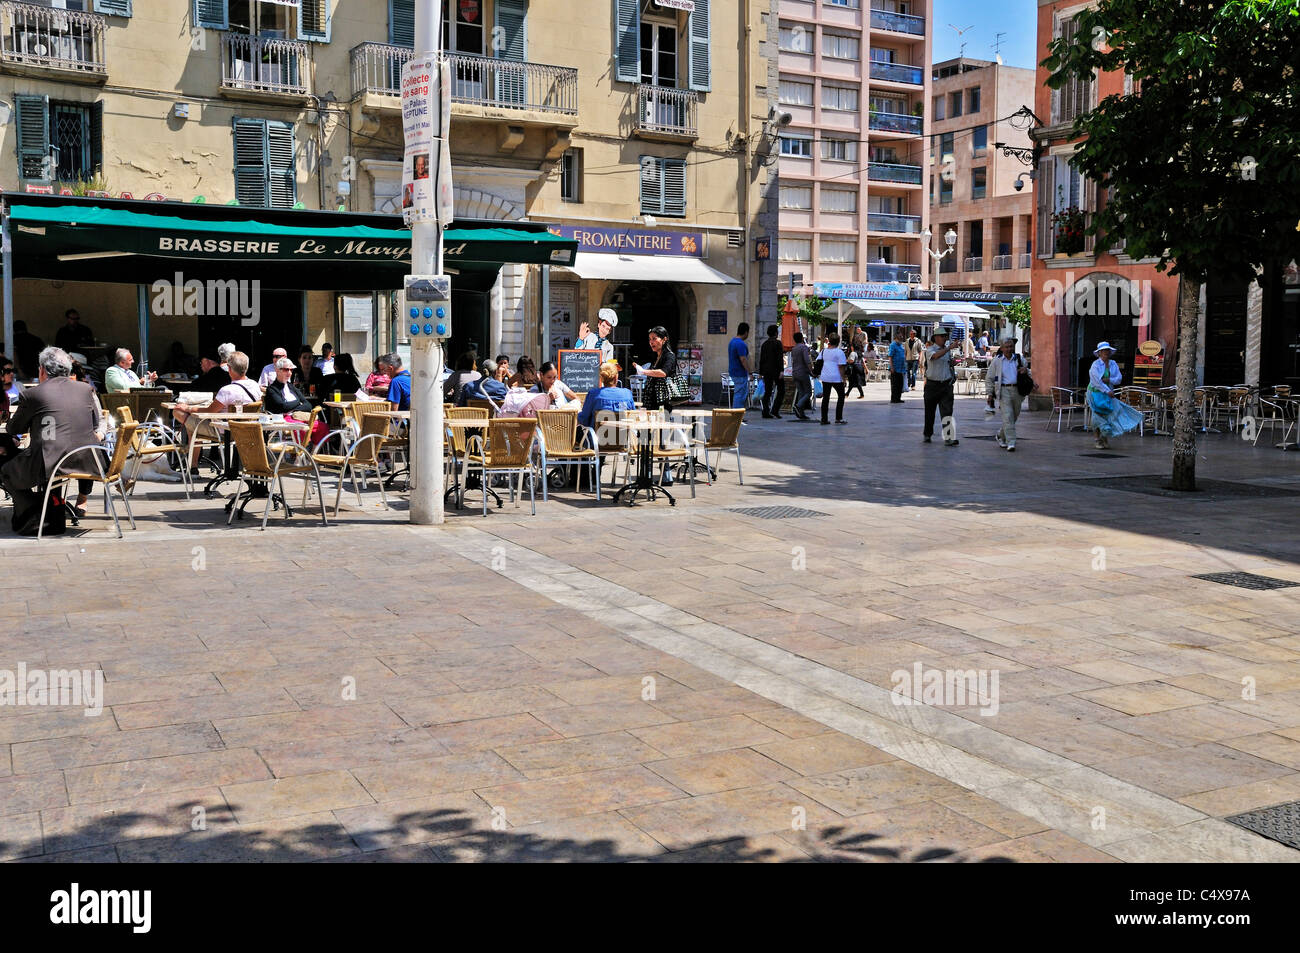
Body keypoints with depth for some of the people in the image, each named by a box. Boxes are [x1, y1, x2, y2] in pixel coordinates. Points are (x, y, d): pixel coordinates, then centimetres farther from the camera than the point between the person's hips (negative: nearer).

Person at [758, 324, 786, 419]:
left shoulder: (764, 344, 12)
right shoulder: (777, 343, -7)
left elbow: (761, 359, 14)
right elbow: (780, 358, -15)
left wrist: (761, 372, 19)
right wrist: (781, 370, -18)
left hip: (766, 371, 6)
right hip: (776, 370, -6)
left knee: (767, 391, 6)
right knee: (781, 391, 1)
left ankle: (766, 412, 1)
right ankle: (774, 411, -8)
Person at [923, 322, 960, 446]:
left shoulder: (947, 350, 10)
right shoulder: (930, 350, -7)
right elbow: (935, 356, -30)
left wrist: (953, 375, 9)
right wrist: (949, 348, -37)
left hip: (946, 384, 3)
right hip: (932, 384, -3)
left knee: (947, 411, -10)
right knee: (929, 411, 10)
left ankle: (949, 438, -17)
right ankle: (927, 434, 29)